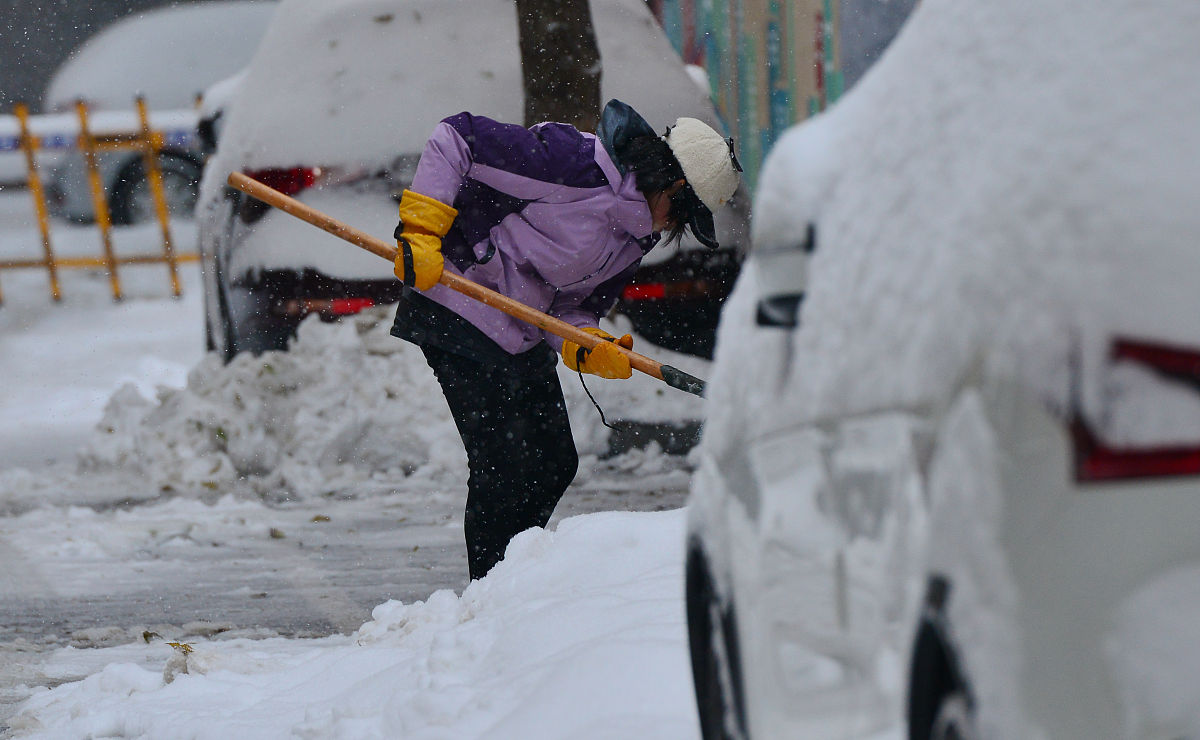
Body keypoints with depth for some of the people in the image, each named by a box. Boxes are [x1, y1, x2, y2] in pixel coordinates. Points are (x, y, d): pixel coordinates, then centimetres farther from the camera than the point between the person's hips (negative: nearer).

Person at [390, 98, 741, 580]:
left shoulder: (637, 235, 7)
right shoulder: (579, 164, -21)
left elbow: (577, 303, 10)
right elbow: (455, 137, -21)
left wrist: (584, 343, -13)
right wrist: (421, 228, -24)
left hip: (523, 335, 9)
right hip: (457, 313, -9)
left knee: (554, 466, 10)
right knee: (503, 469, -10)